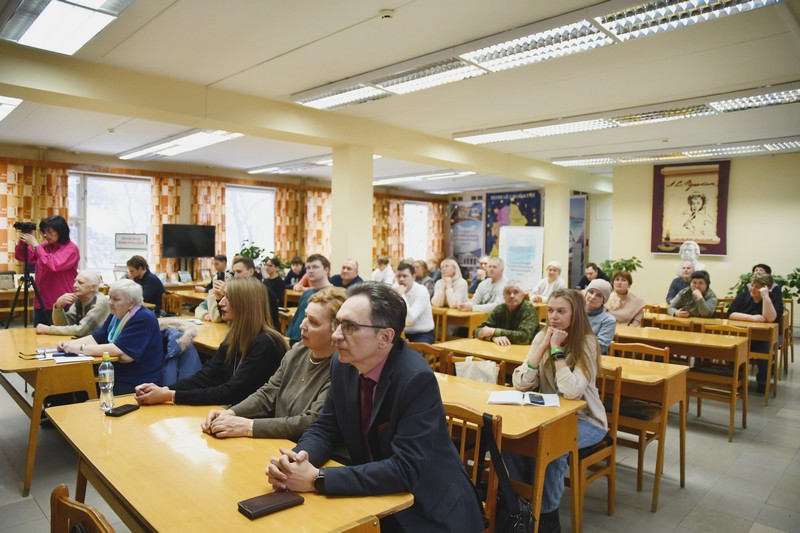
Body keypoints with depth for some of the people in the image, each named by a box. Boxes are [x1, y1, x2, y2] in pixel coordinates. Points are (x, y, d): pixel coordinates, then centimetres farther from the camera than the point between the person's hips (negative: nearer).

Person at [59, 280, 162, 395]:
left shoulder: (143, 319, -18)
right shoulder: (117, 314, 11)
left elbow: (118, 350, -26)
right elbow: (96, 338, 12)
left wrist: (81, 348, -20)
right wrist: (70, 343, -5)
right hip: (117, 376, 8)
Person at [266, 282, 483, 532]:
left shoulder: (416, 379, -26)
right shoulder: (343, 364, -6)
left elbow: (406, 469, -28)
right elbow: (325, 428, 3)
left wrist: (316, 479, -27)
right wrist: (296, 458, -19)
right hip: (374, 497, 5)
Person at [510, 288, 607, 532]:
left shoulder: (586, 343, -17)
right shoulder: (541, 336, -3)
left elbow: (571, 392, -30)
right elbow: (520, 383, -14)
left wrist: (557, 348, -26)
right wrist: (543, 345, -20)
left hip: (584, 419, -4)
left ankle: (547, 513, -7)